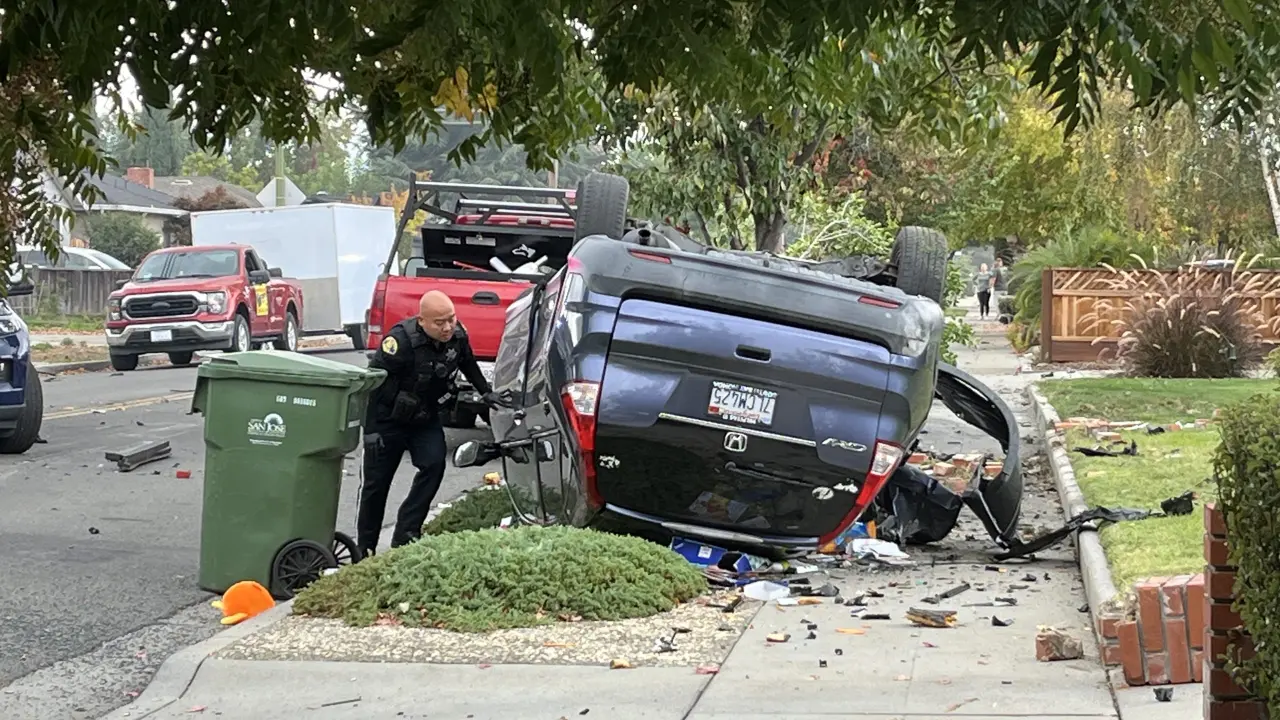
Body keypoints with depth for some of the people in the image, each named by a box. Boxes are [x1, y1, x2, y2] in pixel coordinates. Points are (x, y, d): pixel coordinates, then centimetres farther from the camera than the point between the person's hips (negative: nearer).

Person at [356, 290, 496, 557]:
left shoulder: (457, 335, -12)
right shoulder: (402, 340, -30)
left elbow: (469, 364, 13)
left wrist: (486, 392, 13)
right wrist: (370, 430, -28)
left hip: (426, 418, 5)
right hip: (388, 420, -4)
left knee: (434, 464, -19)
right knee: (377, 483, 1)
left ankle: (405, 535, -12)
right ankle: (365, 550, 15)